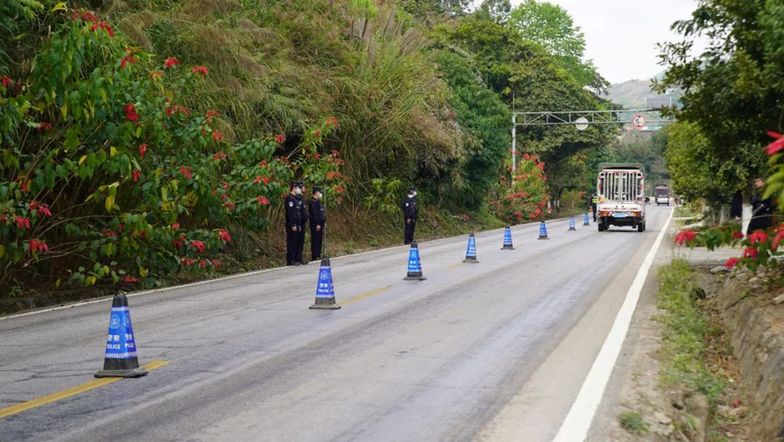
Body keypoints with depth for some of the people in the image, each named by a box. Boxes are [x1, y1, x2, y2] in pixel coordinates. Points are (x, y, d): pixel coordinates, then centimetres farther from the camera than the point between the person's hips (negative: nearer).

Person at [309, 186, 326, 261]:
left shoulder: (317, 202, 19)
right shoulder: (313, 202, -14)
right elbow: (314, 214, -20)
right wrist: (317, 224, -24)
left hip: (319, 224, 10)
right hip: (315, 225, -10)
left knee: (319, 240, 12)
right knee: (315, 240, -8)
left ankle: (318, 255, 17)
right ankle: (314, 257, -7)